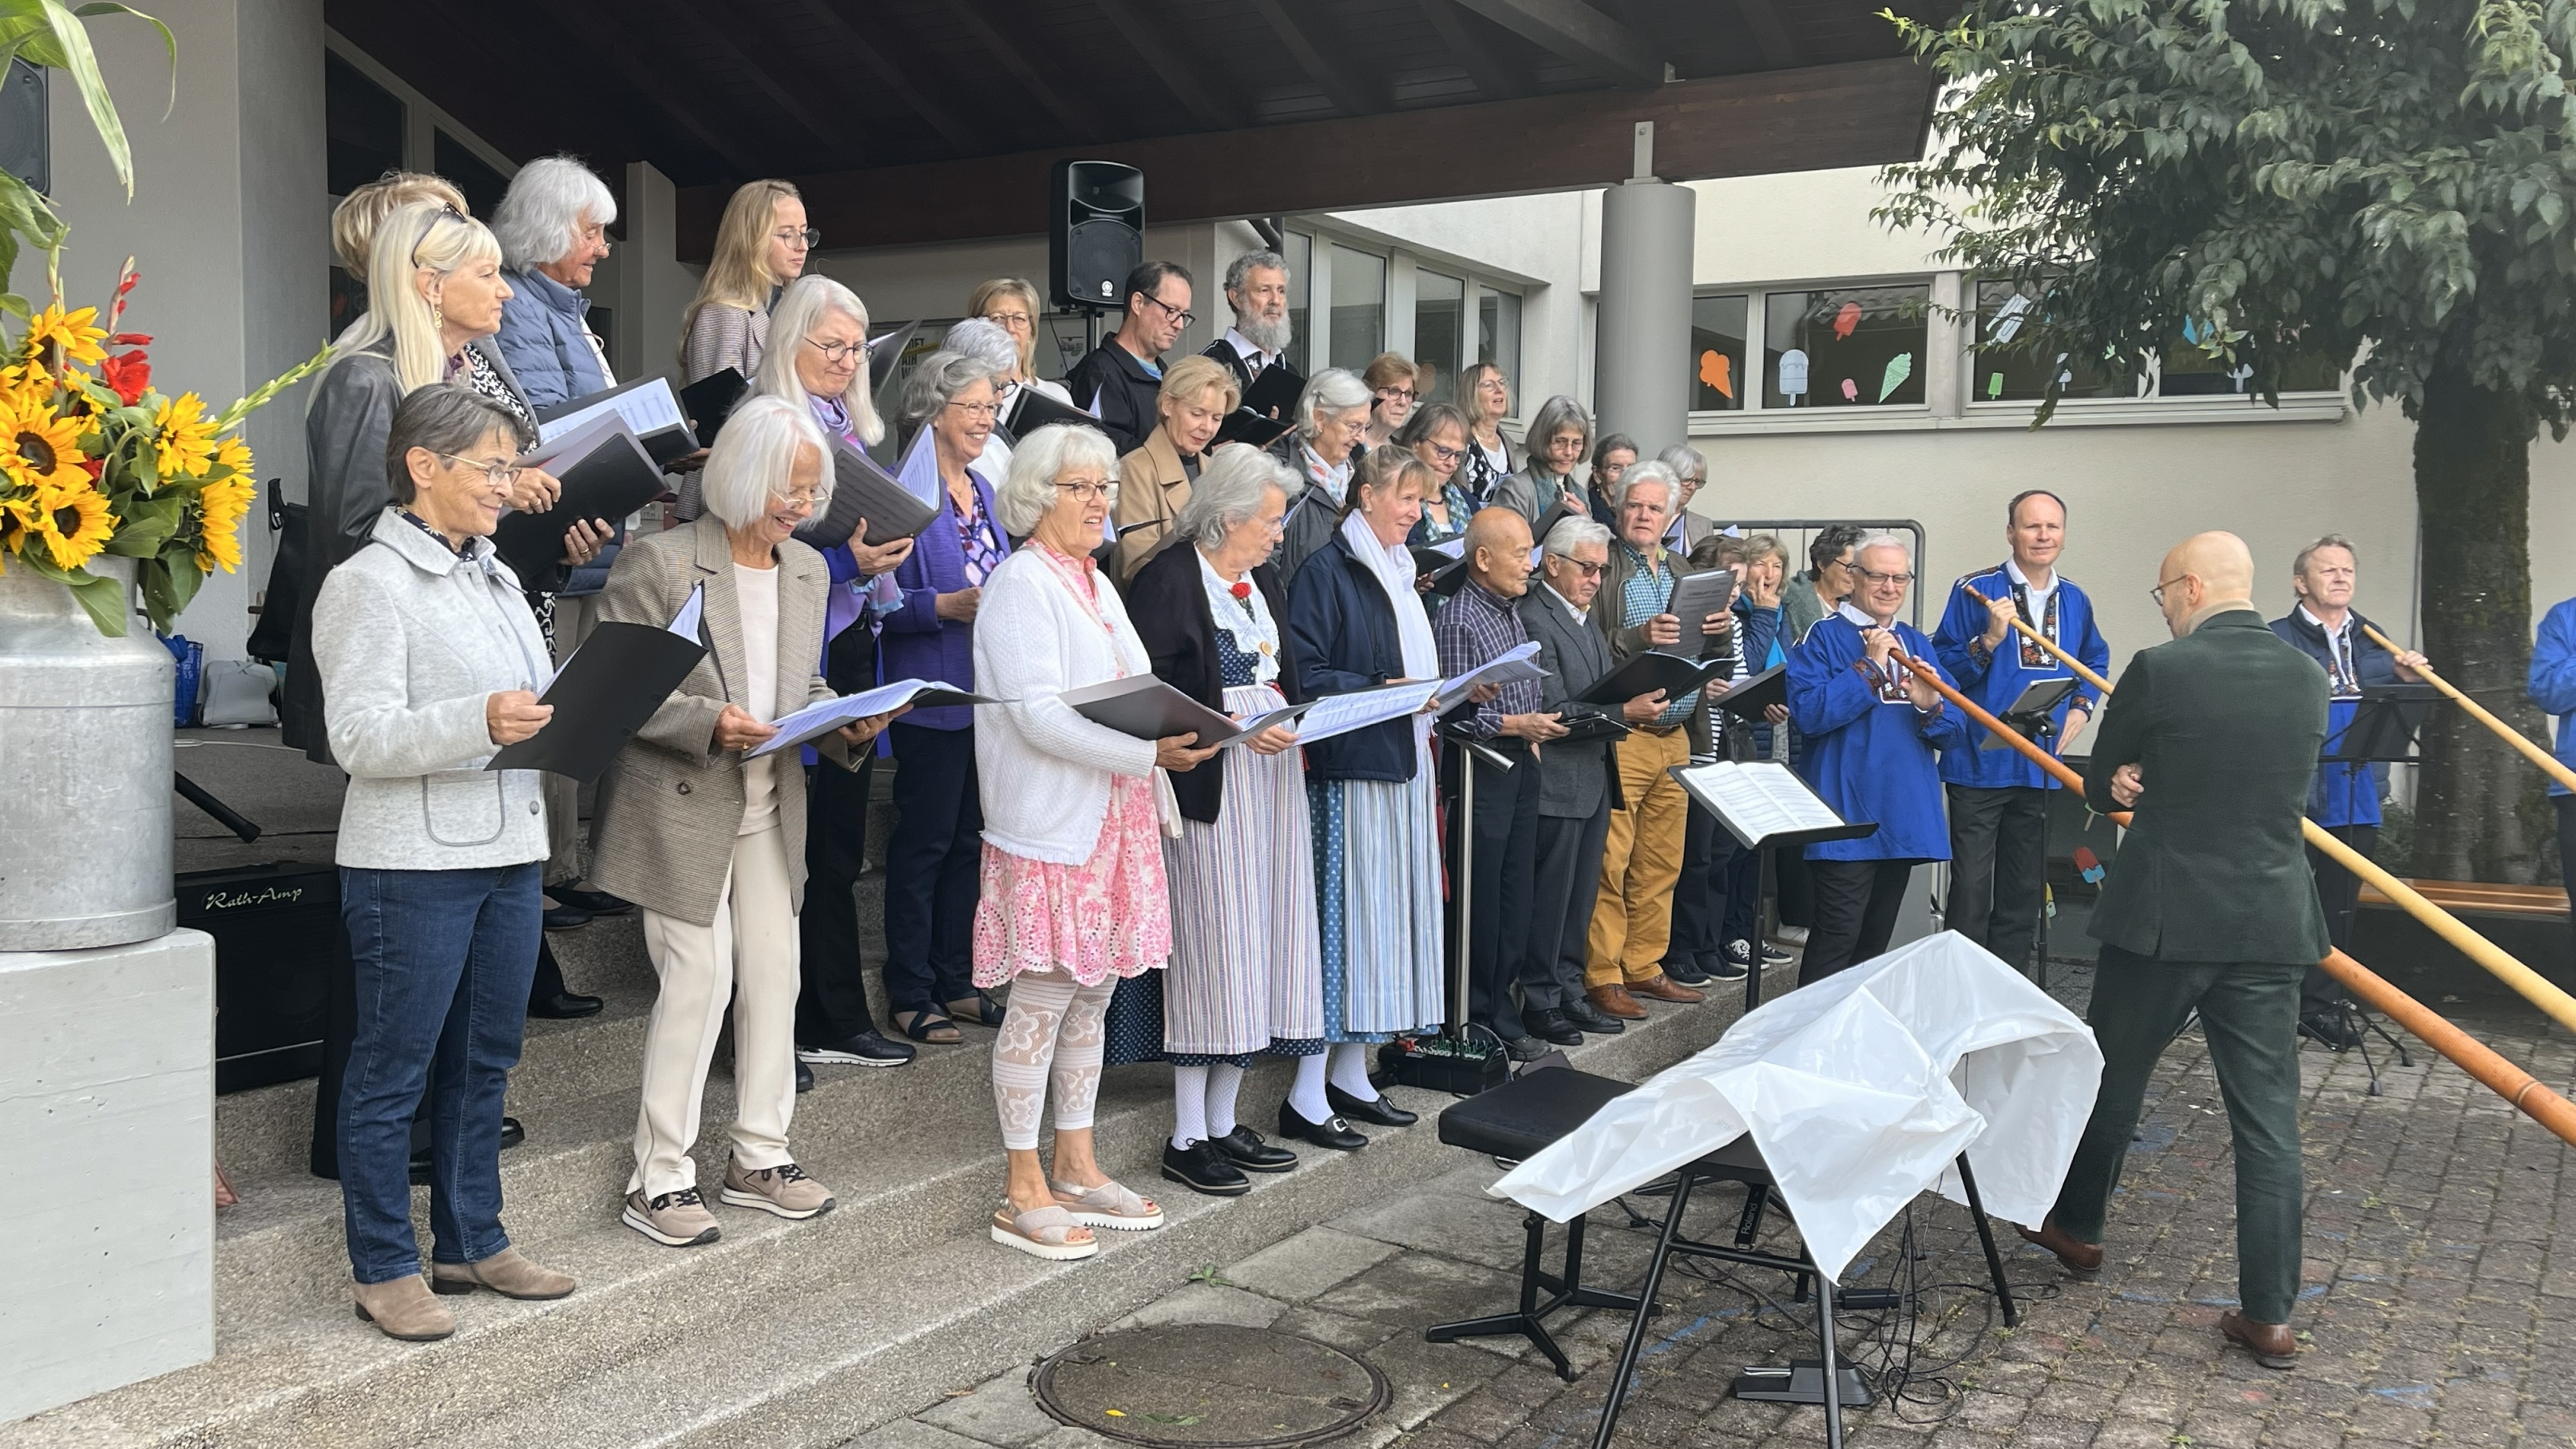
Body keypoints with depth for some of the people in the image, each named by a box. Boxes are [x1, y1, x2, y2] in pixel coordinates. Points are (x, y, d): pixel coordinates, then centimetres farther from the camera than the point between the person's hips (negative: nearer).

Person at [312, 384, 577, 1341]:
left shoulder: (497, 580, 16)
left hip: (510, 851, 8)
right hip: (414, 864, -8)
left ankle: (471, 1244, 27)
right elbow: (358, 737, -17)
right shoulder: (370, 583, -9)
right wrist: (482, 722, -29)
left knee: (484, 1062, 15)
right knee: (394, 1071, 2)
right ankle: (383, 1270, 14)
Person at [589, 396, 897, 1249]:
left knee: (775, 975, 10)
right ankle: (659, 1180, 7)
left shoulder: (809, 570, 11)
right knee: (700, 978, -6)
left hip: (770, 808, 7)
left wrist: (846, 727, 0)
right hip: (683, 806, -7)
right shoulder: (660, 563, -10)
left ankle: (759, 1159, 24)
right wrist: (707, 723, -23)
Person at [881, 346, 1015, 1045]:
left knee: (972, 838, 13)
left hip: (989, 692, 8)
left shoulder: (983, 489, 13)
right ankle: (909, 993, 11)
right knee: (924, 842, 0)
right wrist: (946, 606, -25)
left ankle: (956, 981, 23)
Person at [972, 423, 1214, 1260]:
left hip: (1113, 818, 9)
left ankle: (1075, 1168, 24)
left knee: (1093, 994, 13)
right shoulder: (1021, 583, -10)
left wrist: (1181, 730, 0)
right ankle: (1024, 1193, 6)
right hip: (1049, 822, -9)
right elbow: (1037, 714, -20)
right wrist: (1147, 755, -24)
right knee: (1042, 1001, -3)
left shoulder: (1096, 584, 18)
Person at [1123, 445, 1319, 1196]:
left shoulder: (1265, 582, 18)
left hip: (1273, 772, 9)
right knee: (1211, 942, -7)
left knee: (1260, 938, 8)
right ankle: (1187, 1137, 2)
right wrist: (1231, 727, -20)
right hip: (1210, 784, -8)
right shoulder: (1168, 578, -9)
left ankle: (1222, 1121, 17)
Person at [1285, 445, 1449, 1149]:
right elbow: (1304, 674, -16)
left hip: (1401, 764, 9)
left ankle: (1349, 1075, 19)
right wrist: (1379, 689, -22)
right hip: (1348, 767, -9)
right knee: (1343, 911, -9)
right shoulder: (1326, 571, -9)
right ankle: (1307, 1097, -4)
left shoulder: (1398, 574, 19)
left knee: (1385, 908, 10)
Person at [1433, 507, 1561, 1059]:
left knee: (1515, 896, 11)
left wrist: (1537, 730, 5)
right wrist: (1515, 726, -18)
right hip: (1480, 769, -8)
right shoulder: (1458, 620, -13)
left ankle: (1502, 1015, 20)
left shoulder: (1512, 614, 14)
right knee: (1478, 900, -1)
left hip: (1521, 765, 8)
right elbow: (1452, 709, -17)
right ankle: (1476, 1020, 9)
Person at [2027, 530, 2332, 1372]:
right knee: (2268, 1116, 6)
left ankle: (2077, 1225, 36)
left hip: (2164, 918, -3)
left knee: (2113, 1077, 17)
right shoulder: (2306, 679, 4)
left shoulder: (2158, 671, -11)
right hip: (2271, 924, 4)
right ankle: (2269, 1315, 8)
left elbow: (2100, 786, 1)